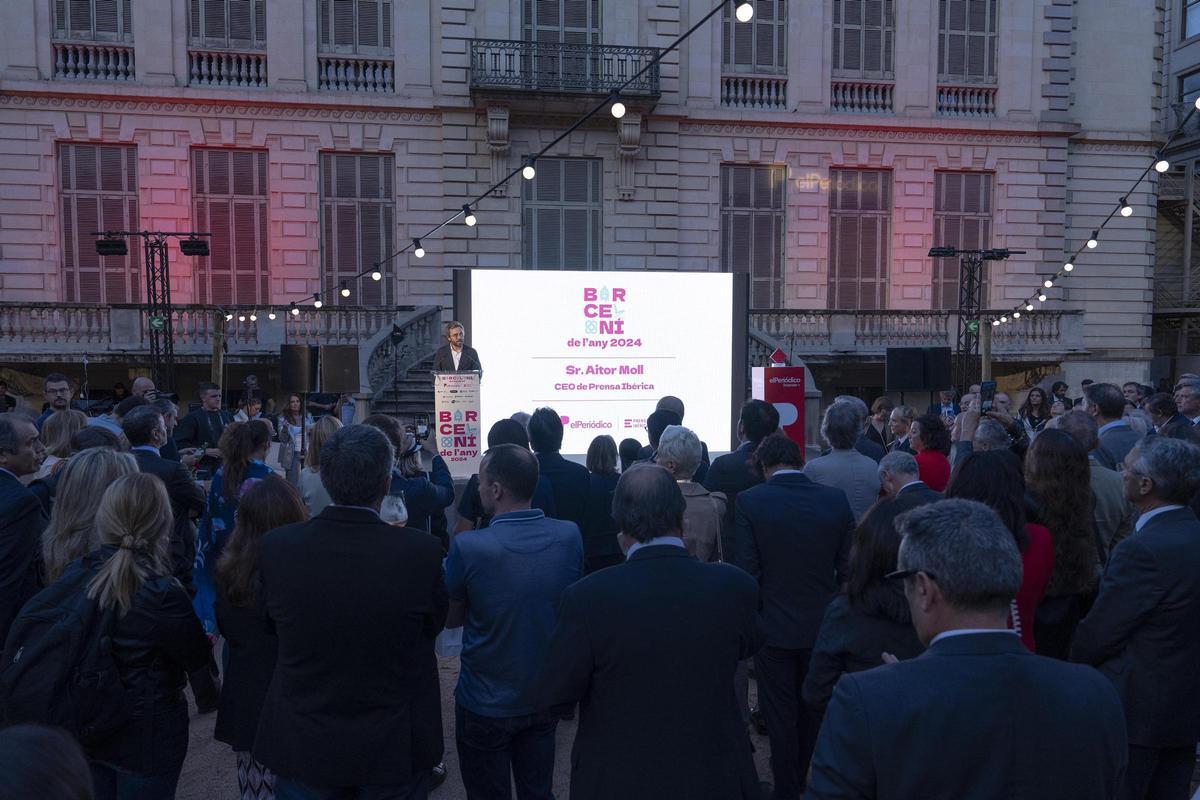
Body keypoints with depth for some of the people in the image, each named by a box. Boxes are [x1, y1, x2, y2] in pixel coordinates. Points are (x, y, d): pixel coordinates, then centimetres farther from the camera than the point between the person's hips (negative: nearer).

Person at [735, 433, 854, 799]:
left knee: (780, 714, 11)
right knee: (813, 709, 22)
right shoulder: (835, 499, -7)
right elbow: (848, 566, -2)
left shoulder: (750, 501, -15)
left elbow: (748, 572, -15)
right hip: (823, 625, 4)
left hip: (774, 627, -3)